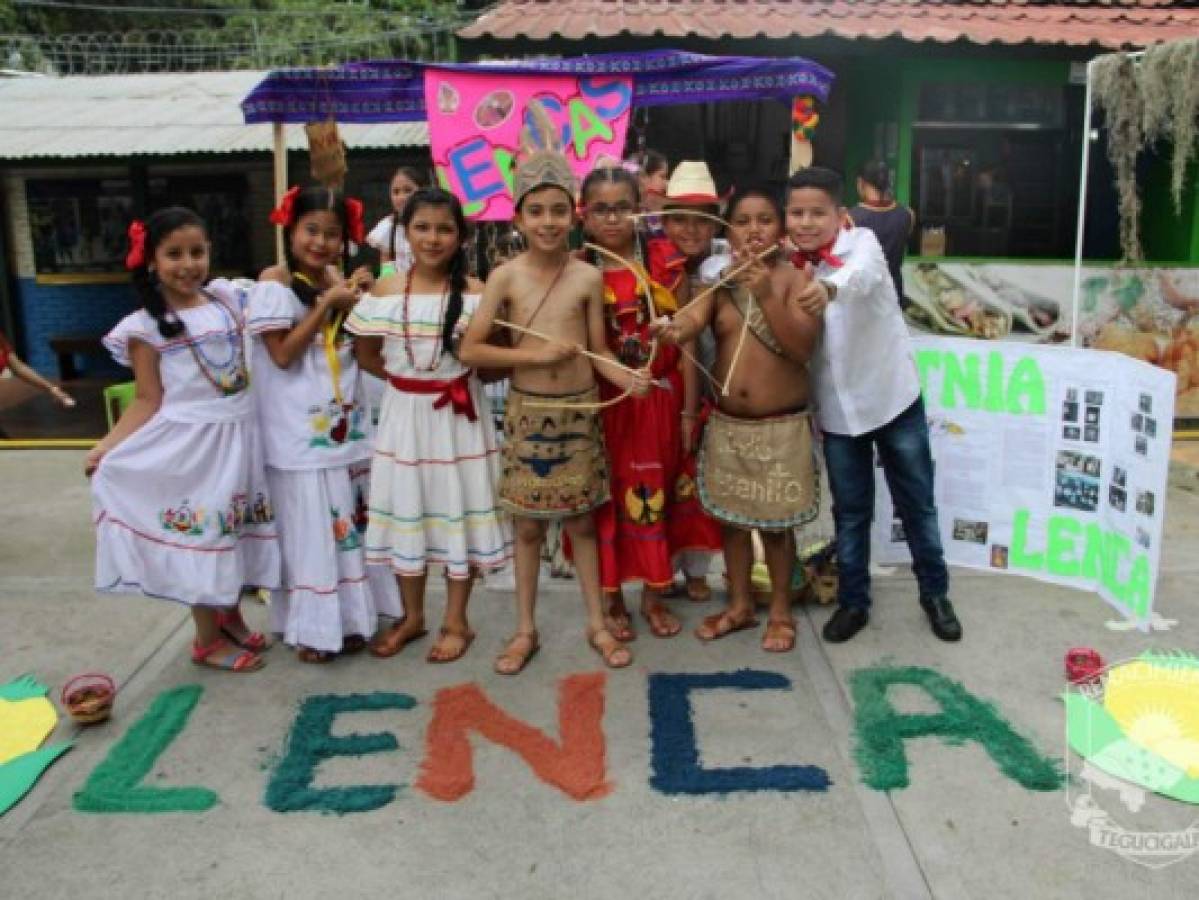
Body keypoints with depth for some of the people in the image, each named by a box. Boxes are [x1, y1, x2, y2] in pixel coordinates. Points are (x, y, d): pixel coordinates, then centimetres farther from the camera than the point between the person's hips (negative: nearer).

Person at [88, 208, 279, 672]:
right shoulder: (145, 326, -9)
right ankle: (207, 639, 21)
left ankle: (230, 617, 37)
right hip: (190, 441, -5)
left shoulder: (227, 298, 4)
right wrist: (108, 445, -18)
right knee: (202, 533, 4)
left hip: (238, 433, 5)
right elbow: (148, 400, -9)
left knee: (235, 528, 16)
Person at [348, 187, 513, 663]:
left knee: (459, 509, 6)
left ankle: (456, 621, 22)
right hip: (404, 413, 3)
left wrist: (468, 372, -19)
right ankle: (412, 615, 30)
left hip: (459, 415, -2)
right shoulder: (383, 291, -1)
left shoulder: (475, 293, -7)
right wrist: (405, 376, -3)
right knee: (405, 508, 11)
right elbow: (365, 355, 7)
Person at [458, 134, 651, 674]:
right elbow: (469, 350, -9)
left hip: (578, 411, 1)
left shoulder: (587, 277, -4)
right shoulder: (506, 276, -7)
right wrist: (537, 354, -16)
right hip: (527, 412, 0)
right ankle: (525, 629, 26)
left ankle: (597, 624, 27)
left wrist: (627, 378, -18)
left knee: (581, 521, 12)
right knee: (528, 524, 11)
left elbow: (598, 351, 1)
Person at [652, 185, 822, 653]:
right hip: (726, 424, 4)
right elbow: (692, 316, -18)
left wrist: (766, 297, -28)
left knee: (775, 523, 7)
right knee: (732, 517, 14)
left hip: (782, 426, -3)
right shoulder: (719, 280, 2)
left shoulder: (794, 280, -7)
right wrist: (674, 328, -42)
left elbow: (803, 347, -18)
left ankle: (780, 610, 26)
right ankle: (739, 605, 32)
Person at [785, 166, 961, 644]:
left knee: (917, 503, 12)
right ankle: (853, 601, 28)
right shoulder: (788, 269, -1)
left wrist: (829, 288, -59)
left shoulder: (861, 242, -14)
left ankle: (935, 593, 30)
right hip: (837, 406, 3)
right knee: (850, 511, 12)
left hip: (893, 396, -2)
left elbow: (863, 273, -37)